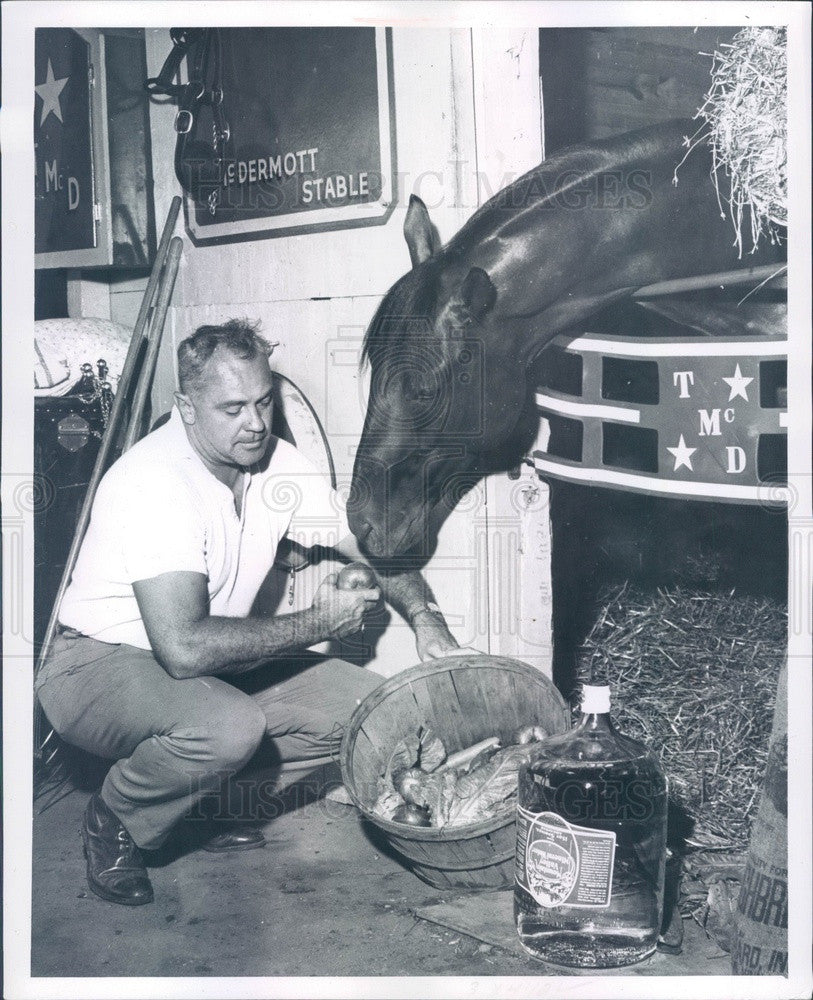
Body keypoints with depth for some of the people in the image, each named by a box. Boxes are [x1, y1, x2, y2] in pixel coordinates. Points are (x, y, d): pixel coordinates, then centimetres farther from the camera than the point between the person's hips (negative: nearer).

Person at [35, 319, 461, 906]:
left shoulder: (277, 464, -4)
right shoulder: (155, 483, -28)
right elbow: (184, 647, -38)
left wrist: (426, 619, -15)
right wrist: (319, 623, -26)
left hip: (212, 664, 8)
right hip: (99, 663, -7)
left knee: (369, 704, -6)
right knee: (231, 725, -37)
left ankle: (207, 790, 10)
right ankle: (114, 822, -5)